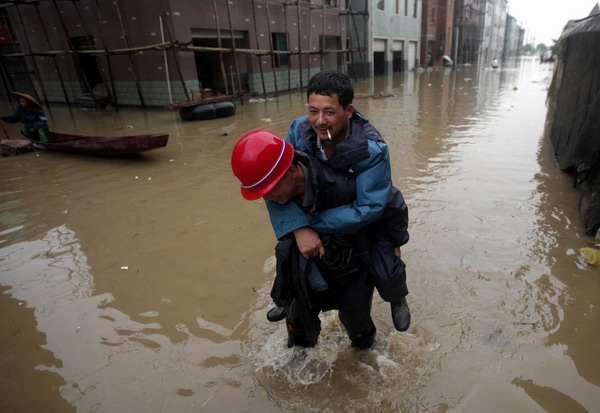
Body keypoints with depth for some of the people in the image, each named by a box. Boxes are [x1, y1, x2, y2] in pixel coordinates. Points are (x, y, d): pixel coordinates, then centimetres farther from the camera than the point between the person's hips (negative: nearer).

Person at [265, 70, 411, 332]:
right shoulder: (299, 131, -25)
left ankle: (397, 300, 32)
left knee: (386, 273, -9)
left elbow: (369, 209, -39)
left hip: (370, 220, -3)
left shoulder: (373, 150, -37)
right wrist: (300, 229, -43)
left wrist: (313, 224, -40)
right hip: (323, 208, 4)